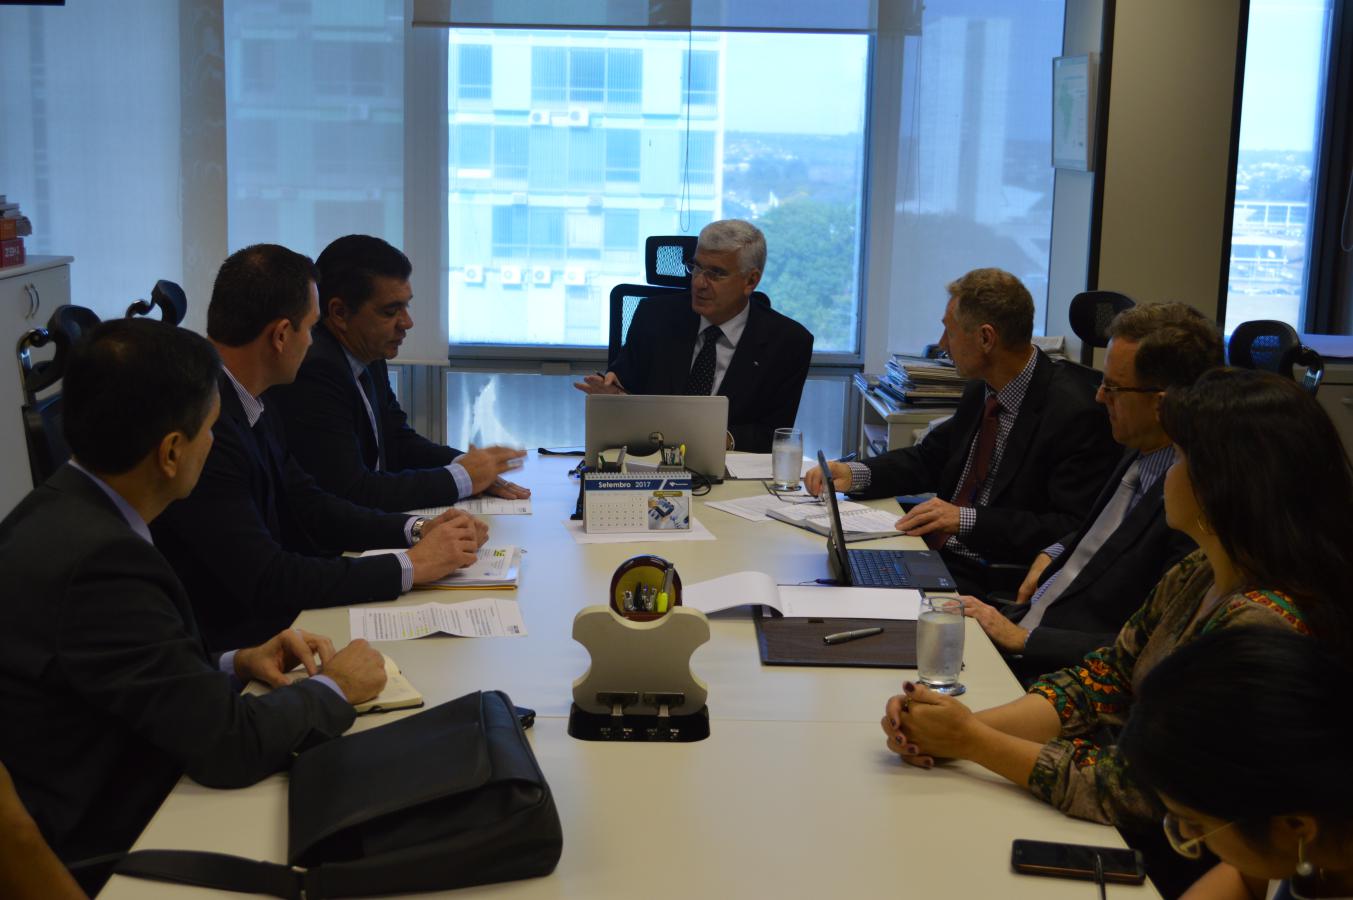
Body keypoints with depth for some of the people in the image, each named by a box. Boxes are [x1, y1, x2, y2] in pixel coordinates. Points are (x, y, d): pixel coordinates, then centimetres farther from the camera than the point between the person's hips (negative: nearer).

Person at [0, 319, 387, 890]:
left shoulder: (57, 510, -1)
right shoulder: (99, 558, -28)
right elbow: (230, 743, -24)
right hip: (97, 851, -8)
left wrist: (234, 665, 1)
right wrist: (334, 688, -8)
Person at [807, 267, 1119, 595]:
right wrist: (854, 474, 4)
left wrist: (966, 519, -24)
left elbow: (1072, 530, -20)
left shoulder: (1074, 412, -16)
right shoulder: (981, 391, 9)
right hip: (936, 555, 8)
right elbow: (930, 458, 21)